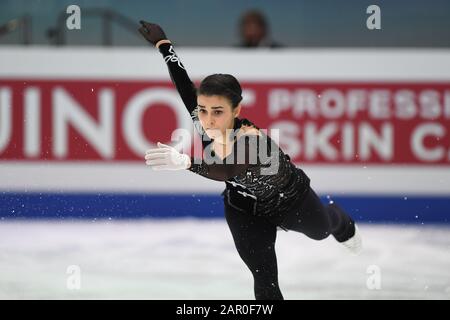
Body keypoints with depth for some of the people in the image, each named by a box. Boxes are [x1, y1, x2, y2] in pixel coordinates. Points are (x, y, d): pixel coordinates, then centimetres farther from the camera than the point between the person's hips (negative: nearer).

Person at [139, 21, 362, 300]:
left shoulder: (253, 139, -49)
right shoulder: (204, 125, -32)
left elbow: (225, 170, -68)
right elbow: (185, 86, -17)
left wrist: (184, 161, -85)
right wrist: (163, 43, -9)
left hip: (290, 201, -3)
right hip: (244, 208, 3)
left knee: (321, 229, 33)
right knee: (265, 282, -10)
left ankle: (344, 225, 71)